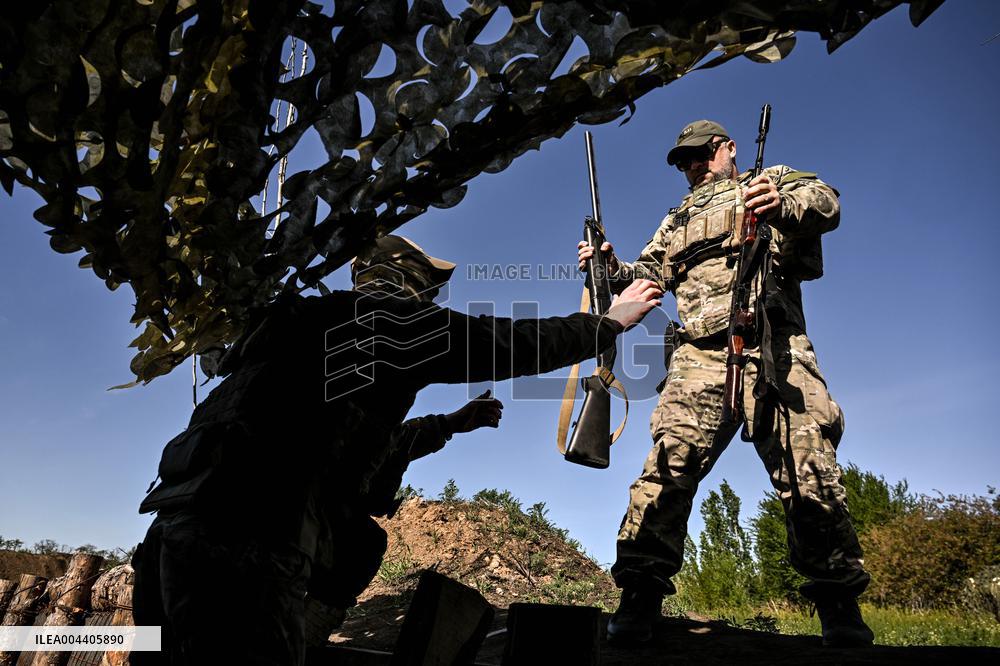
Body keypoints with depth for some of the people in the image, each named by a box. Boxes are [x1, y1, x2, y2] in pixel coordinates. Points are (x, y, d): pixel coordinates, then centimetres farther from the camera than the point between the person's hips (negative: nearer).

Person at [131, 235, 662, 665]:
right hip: (244, 553, -9)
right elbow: (515, 344, 6)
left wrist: (452, 424, 38)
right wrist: (612, 320, 20)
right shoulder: (387, 316, 0)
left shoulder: (313, 323, 25)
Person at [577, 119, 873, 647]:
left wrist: (785, 206, -23)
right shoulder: (676, 221, 31)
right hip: (700, 356, 2)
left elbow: (825, 201, 0)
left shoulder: (774, 181, 20)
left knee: (810, 472, -7)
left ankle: (840, 608, 8)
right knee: (670, 463, -14)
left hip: (774, 346, -2)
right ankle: (639, 598, -13)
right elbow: (649, 274, 22)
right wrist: (612, 266, 0)